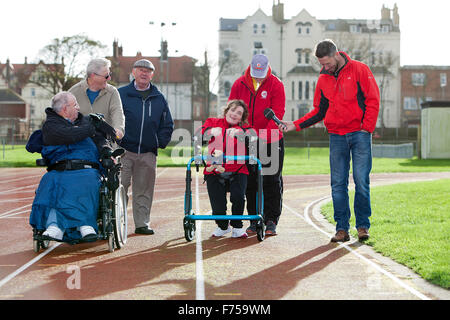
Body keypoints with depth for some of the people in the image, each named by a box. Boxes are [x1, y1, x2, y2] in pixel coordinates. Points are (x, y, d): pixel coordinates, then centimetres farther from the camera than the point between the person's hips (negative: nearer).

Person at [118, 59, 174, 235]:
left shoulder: (159, 98, 13)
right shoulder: (120, 94, 4)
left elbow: (168, 125, 17)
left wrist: (160, 142, 5)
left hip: (148, 153, 3)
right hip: (124, 151, -2)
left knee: (144, 190, 6)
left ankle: (142, 224, 13)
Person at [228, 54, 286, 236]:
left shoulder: (276, 85, -7)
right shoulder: (239, 84, 2)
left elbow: (277, 114, -14)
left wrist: (264, 135, -26)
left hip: (271, 141, -3)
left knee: (272, 181, 0)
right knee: (250, 182, 6)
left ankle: (271, 222, 5)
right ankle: (255, 221, 15)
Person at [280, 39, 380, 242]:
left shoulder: (359, 70, -2)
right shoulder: (323, 79, 11)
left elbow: (373, 100, -3)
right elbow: (319, 111, 15)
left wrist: (367, 127, -10)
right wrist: (295, 125, 4)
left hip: (360, 134, -4)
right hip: (336, 136, 4)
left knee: (361, 181, -6)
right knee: (338, 184, 1)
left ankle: (362, 225, 5)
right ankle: (342, 228, 6)